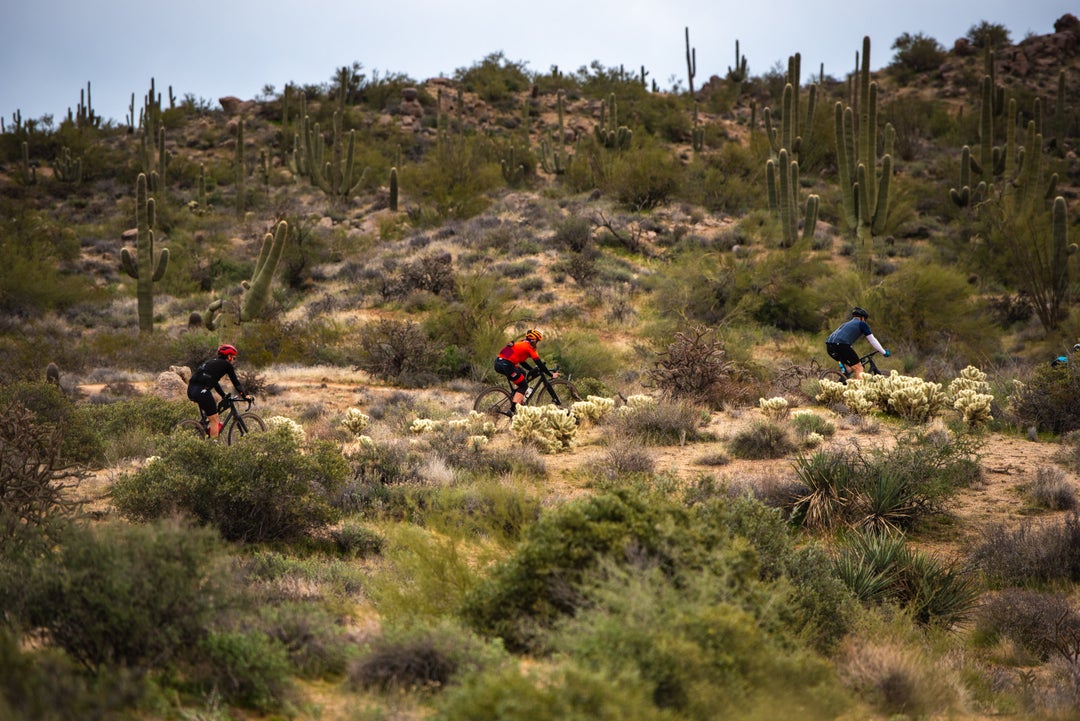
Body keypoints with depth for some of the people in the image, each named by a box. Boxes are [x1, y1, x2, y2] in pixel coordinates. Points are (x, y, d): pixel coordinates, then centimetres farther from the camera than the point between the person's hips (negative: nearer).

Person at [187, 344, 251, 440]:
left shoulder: (212, 362, 29)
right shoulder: (227, 365, 8)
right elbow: (236, 382, 9)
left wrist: (224, 396, 44)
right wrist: (244, 396, 19)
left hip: (191, 390, 8)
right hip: (202, 391, -8)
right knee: (214, 420, 2)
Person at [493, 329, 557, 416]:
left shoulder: (521, 344, 27)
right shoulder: (529, 347, 2)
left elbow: (522, 362, 34)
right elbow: (539, 364, 2)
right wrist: (551, 375, 9)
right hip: (506, 365, -9)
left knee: (522, 373, 29)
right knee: (523, 386, 4)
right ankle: (512, 409, -11)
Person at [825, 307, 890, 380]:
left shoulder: (847, 323, 35)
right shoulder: (861, 324, 15)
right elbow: (872, 340, 15)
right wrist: (884, 352, 25)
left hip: (829, 346, 8)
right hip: (841, 346, -8)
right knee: (859, 369, -1)